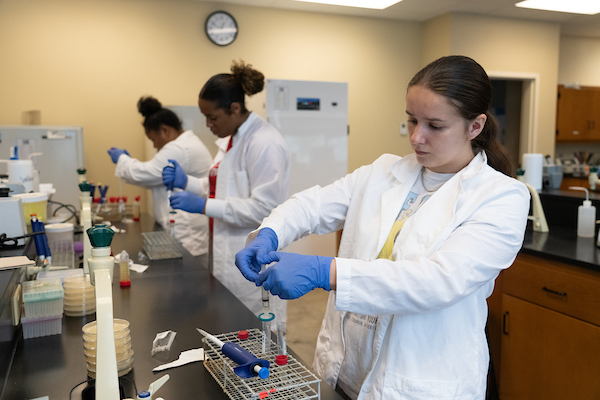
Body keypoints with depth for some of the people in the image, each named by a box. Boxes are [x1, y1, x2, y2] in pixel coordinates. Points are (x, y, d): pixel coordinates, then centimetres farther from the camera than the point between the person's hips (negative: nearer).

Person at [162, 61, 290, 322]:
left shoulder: (264, 144, -20)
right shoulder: (231, 139, 12)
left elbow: (263, 209, -24)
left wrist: (204, 206, -23)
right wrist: (186, 182, 7)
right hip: (230, 258, 10)